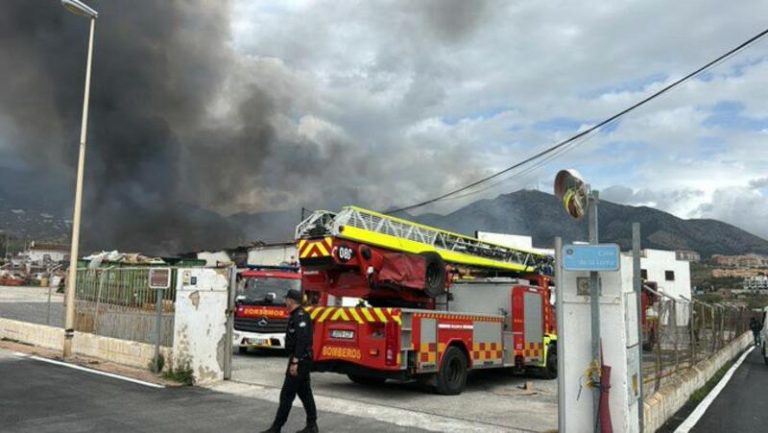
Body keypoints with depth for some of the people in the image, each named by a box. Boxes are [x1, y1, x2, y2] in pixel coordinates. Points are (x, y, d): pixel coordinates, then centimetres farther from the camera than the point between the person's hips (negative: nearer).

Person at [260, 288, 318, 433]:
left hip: (299, 360, -10)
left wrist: (295, 362, -27)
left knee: (287, 394, -5)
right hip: (302, 360, 10)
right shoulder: (298, 315, 15)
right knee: (305, 392, 13)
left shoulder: (300, 317, -18)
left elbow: (302, 341, -26)